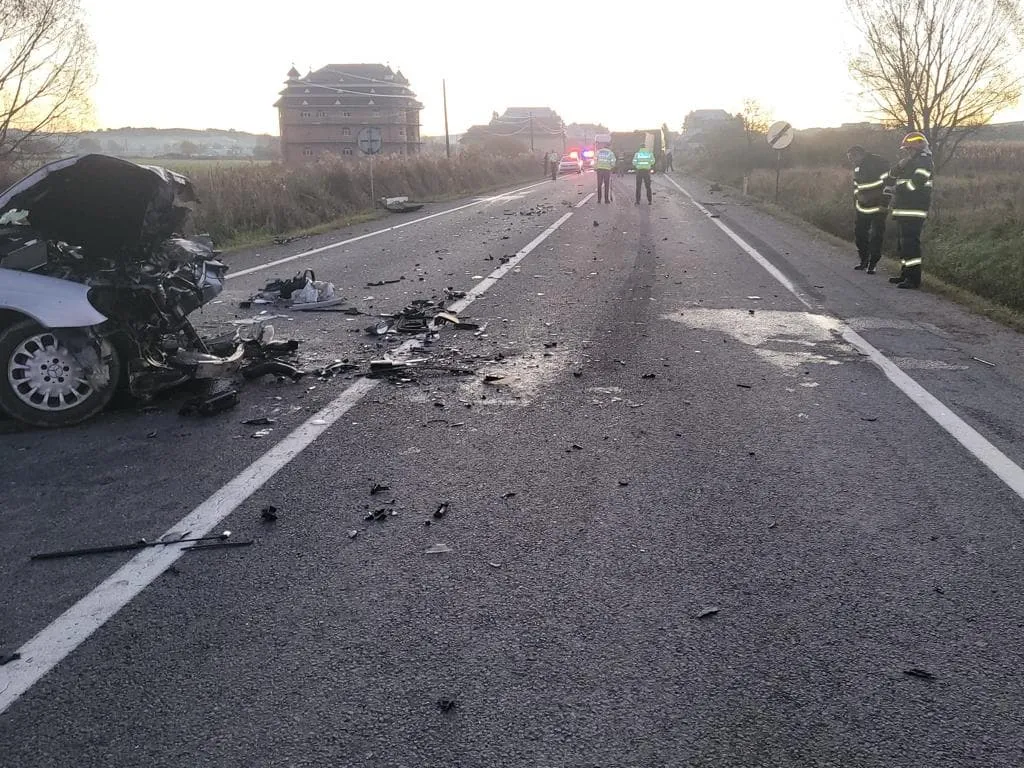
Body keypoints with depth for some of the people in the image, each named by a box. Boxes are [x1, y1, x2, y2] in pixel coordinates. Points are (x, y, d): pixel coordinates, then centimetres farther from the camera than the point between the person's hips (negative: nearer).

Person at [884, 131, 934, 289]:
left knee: (910, 244, -13)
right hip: (903, 210, 10)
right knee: (903, 243, 15)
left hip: (913, 212, -10)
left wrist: (898, 187, -10)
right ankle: (905, 274, 24)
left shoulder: (923, 161, -8)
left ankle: (914, 279, -13)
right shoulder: (908, 163, 22)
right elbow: (888, 178, 15)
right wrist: (899, 166, -2)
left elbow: (916, 182, -22)